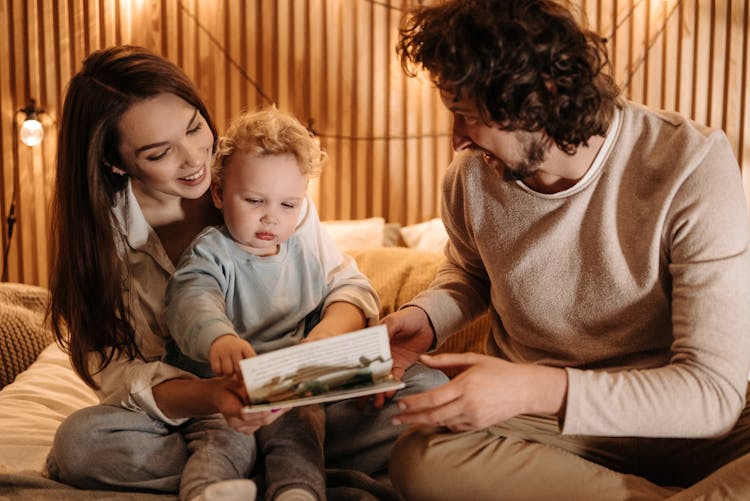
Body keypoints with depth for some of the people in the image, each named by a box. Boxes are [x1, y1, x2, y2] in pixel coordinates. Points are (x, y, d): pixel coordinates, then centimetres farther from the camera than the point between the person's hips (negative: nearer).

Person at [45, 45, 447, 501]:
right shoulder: (100, 229, -8)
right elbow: (117, 369, -15)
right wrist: (210, 398, -36)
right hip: (180, 418, -1)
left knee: (426, 387, -21)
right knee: (79, 441, -30)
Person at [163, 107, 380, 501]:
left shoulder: (312, 247, 13)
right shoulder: (211, 253, -4)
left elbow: (352, 288, 9)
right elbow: (192, 299, -24)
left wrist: (333, 326, -18)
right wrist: (219, 339, -51)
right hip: (228, 381, -1)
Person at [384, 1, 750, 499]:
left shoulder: (693, 165, -18)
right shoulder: (472, 177, -5)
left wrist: (540, 389, -32)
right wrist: (425, 316, -3)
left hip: (677, 422, -4)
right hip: (534, 419, 4)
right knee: (418, 458, -30)